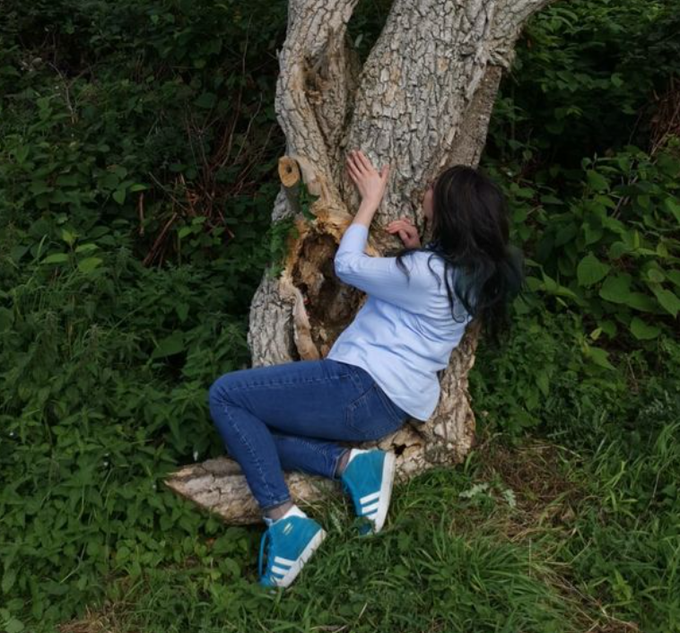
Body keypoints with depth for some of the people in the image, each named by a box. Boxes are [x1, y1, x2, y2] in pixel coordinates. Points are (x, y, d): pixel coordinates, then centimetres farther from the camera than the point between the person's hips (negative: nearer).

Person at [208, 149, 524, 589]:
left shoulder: (427, 273, -20)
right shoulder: (474, 272, 6)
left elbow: (347, 266, -7)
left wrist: (372, 198, 4)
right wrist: (416, 248, 9)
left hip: (365, 390, -10)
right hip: (394, 405, 10)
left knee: (226, 395, -6)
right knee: (251, 426, 13)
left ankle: (283, 518, -11)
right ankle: (352, 464, 0)